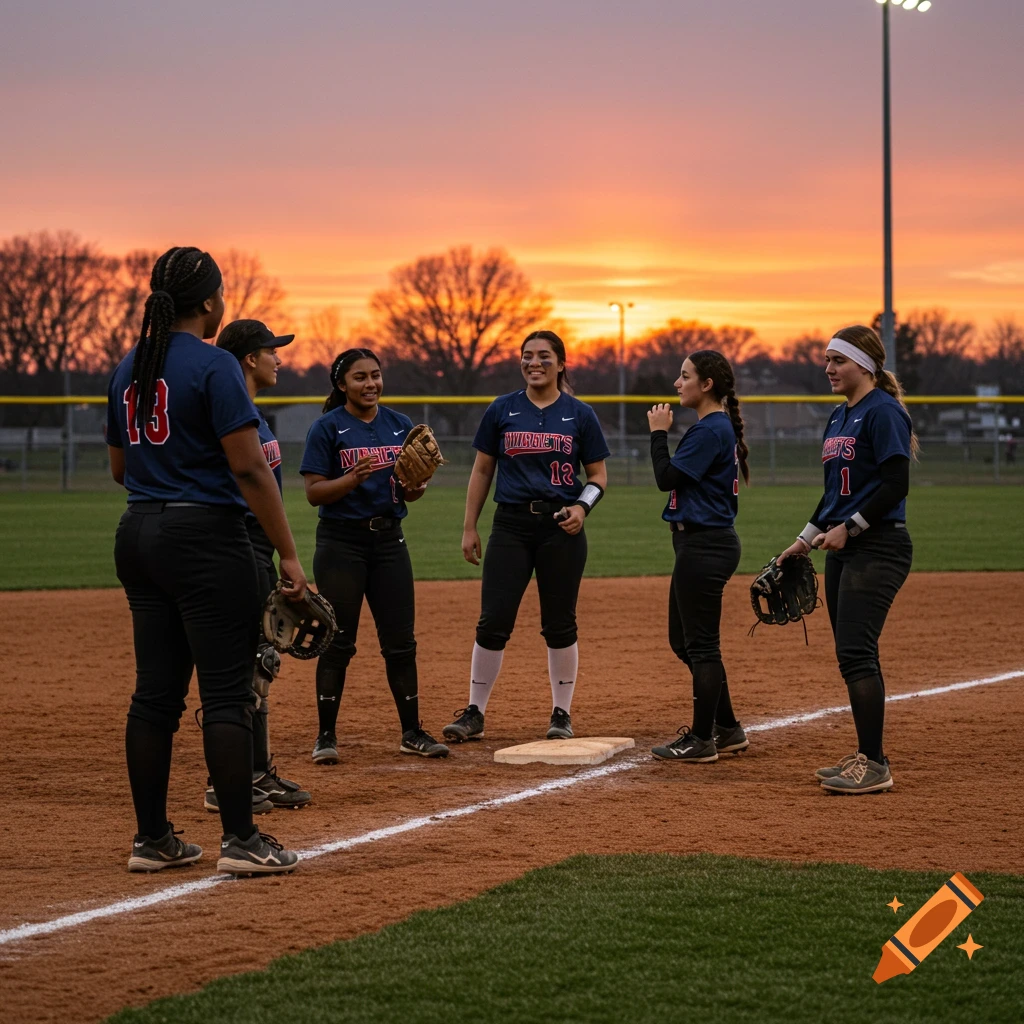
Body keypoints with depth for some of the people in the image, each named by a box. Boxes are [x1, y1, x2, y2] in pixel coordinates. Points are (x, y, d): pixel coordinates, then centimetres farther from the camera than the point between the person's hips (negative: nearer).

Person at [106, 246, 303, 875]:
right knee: (228, 690, -4)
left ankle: (153, 839, 13)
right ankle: (241, 840, -3)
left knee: (156, 690, 10)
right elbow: (249, 468, -16)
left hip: (139, 537, 8)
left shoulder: (129, 369, 11)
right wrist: (289, 554, -13)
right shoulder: (213, 365, -12)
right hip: (206, 536, -8)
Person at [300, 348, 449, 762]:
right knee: (338, 642, -3)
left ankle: (412, 732, 12)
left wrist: (415, 484, -12)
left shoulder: (400, 425, 9)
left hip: (389, 539, 4)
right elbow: (314, 492, -10)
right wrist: (355, 477, -25)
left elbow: (412, 493, 11)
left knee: (401, 640, 4)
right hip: (341, 541, -4)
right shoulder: (327, 428, -5)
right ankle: (326, 735, 4)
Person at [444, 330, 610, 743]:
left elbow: (598, 475, 7)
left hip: (561, 527, -1)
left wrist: (582, 506, -13)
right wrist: (469, 528, 5)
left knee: (559, 623, 4)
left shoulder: (579, 414, 3)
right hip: (511, 526, 1)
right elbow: (482, 471, 9)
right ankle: (474, 713, 5)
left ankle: (561, 714, 15)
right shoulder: (502, 410, 5)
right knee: (493, 620, -3)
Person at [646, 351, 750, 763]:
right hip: (699, 543, 11)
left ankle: (702, 741, 2)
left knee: (701, 643, -4)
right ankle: (727, 729, 22)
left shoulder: (709, 430, -16)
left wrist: (658, 433, -8)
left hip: (705, 544, -11)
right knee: (683, 639, 16)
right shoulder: (720, 427, 16)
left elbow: (667, 477, -17)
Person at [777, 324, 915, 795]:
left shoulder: (883, 412, -11)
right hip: (843, 549, 10)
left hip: (878, 548, -9)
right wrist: (806, 538, 21)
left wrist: (849, 527, -17)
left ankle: (873, 766, -12)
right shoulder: (839, 417, 17)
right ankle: (868, 757, 16)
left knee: (855, 652, -14)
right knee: (853, 654, 10)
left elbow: (896, 484, -18)